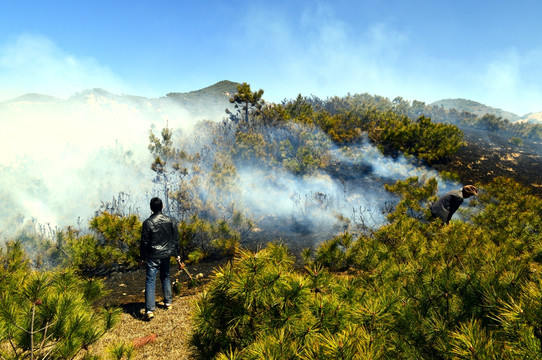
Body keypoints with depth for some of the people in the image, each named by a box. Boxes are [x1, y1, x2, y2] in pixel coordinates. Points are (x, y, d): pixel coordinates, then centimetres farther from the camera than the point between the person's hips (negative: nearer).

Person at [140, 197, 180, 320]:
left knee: (150, 281, -2)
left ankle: (149, 310, -9)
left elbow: (144, 242, -8)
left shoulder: (147, 223, -11)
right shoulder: (170, 221, 0)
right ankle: (168, 302, 28)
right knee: (165, 277, 21)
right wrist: (177, 254, 15)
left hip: (152, 257, -4)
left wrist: (142, 257, 4)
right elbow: (176, 239, 5)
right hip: (166, 255, 4)